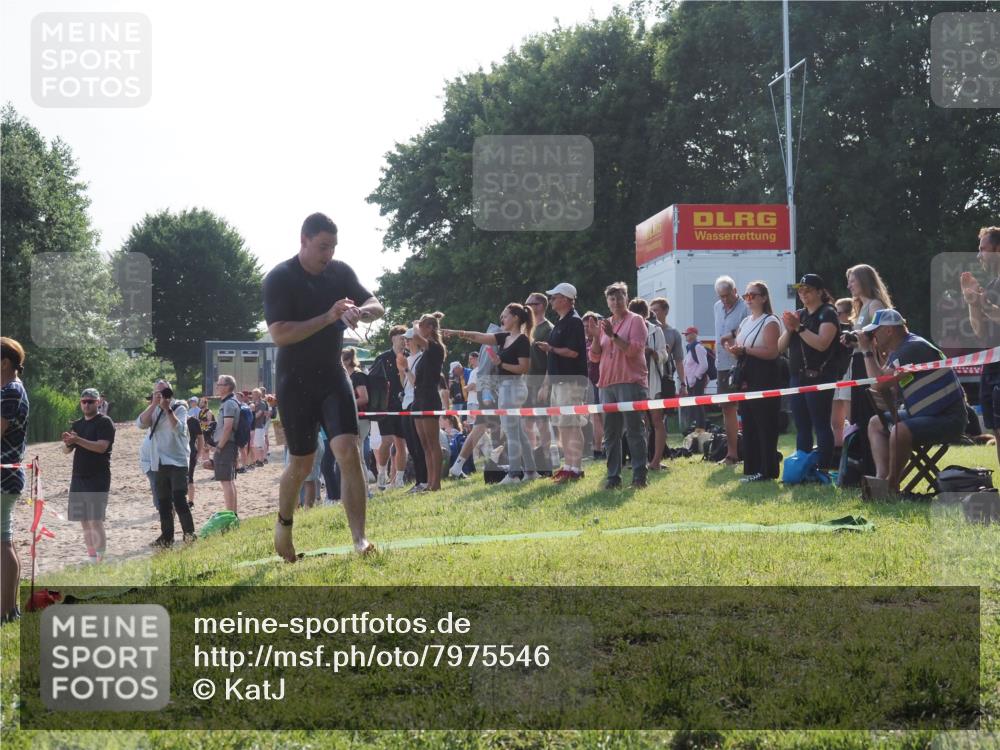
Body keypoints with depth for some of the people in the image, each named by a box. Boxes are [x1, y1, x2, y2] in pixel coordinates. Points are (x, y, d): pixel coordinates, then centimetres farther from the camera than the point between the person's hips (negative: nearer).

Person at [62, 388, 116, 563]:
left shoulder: (104, 423, -5)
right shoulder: (77, 424, 16)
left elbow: (101, 446, -19)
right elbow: (66, 450, 14)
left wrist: (77, 440, -25)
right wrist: (67, 442, -10)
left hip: (98, 479, -7)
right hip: (78, 477, 7)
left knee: (95, 521, -12)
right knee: (84, 521, 8)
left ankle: (101, 560, -12)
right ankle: (91, 557, 15)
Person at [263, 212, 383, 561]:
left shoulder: (340, 272, 2)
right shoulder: (279, 279, -13)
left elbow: (376, 306, 4)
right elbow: (279, 334, -22)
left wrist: (360, 311, -21)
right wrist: (328, 317, -28)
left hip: (332, 375, 3)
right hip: (295, 381, -3)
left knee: (349, 451, -13)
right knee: (301, 464, 6)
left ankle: (359, 537, -15)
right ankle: (284, 525, 33)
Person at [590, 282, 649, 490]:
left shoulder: (635, 320, 2)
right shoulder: (606, 324, 18)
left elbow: (634, 349, -11)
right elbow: (594, 356, 15)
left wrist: (613, 335, -18)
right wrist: (595, 336, -1)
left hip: (630, 382, -6)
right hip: (607, 384, 6)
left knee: (634, 430, -7)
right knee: (610, 433, 6)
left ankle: (639, 476, -7)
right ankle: (613, 477, 10)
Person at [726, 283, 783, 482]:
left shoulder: (770, 322, -6)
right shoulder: (745, 322, 19)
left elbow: (772, 352, -18)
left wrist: (745, 350, -19)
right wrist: (735, 351, 0)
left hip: (764, 378, -8)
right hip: (746, 378, 8)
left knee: (765, 426, -6)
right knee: (748, 424, 8)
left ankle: (767, 469, -4)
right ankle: (752, 468, 13)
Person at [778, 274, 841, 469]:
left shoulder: (827, 314, -4)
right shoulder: (798, 314, 18)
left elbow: (822, 343, -20)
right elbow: (781, 346, 13)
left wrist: (799, 327, -20)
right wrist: (789, 329, -4)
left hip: (819, 377, -8)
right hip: (797, 377, 8)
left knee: (821, 426, -8)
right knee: (801, 427, 9)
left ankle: (824, 469, -8)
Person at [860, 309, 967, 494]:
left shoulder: (914, 348, -19)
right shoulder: (897, 351, 12)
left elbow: (880, 384, -24)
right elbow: (887, 389, 9)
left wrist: (867, 351, -12)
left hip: (949, 419, -11)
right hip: (923, 414, 11)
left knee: (900, 430, -32)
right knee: (876, 424, 13)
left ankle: (892, 485, -12)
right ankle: (881, 477, -6)